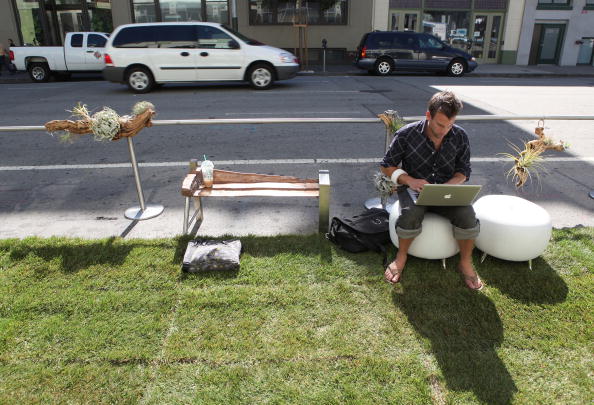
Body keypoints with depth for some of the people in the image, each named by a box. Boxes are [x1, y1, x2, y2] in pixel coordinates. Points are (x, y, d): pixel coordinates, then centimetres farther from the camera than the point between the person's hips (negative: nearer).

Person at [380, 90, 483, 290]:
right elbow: (387, 165, -2)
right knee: (410, 214, -35)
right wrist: (409, 180, -20)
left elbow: (464, 170, 8)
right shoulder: (406, 135, -11)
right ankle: (401, 257, -7)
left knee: (467, 216, -27)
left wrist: (449, 186, -15)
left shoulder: (460, 137, -2)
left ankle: (466, 263, -1)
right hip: (414, 189, -2)